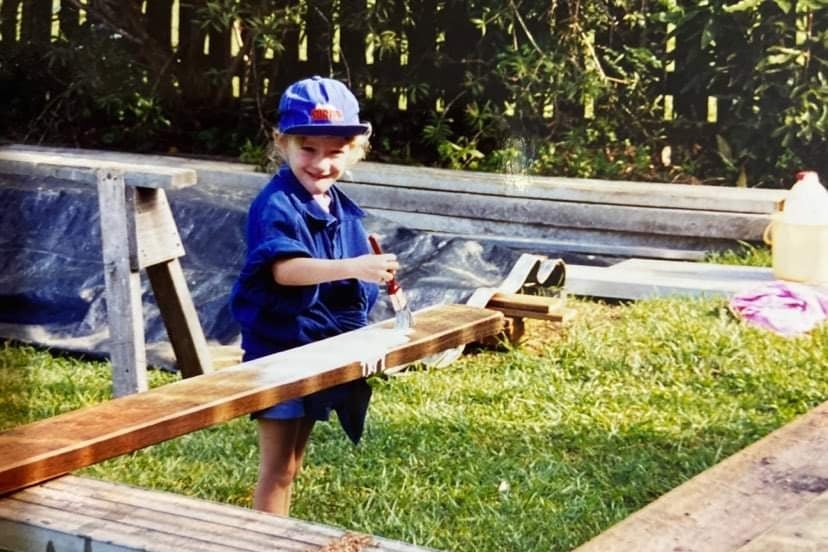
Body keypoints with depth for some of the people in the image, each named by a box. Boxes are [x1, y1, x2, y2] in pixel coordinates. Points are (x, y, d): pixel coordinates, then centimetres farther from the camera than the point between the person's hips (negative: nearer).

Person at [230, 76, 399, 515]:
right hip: (279, 351, -8)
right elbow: (284, 269, -38)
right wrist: (352, 268, -52)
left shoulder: (344, 210, 7)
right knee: (277, 467, -2)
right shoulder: (276, 205, -19)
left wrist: (377, 276, 1)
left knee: (292, 464, 19)